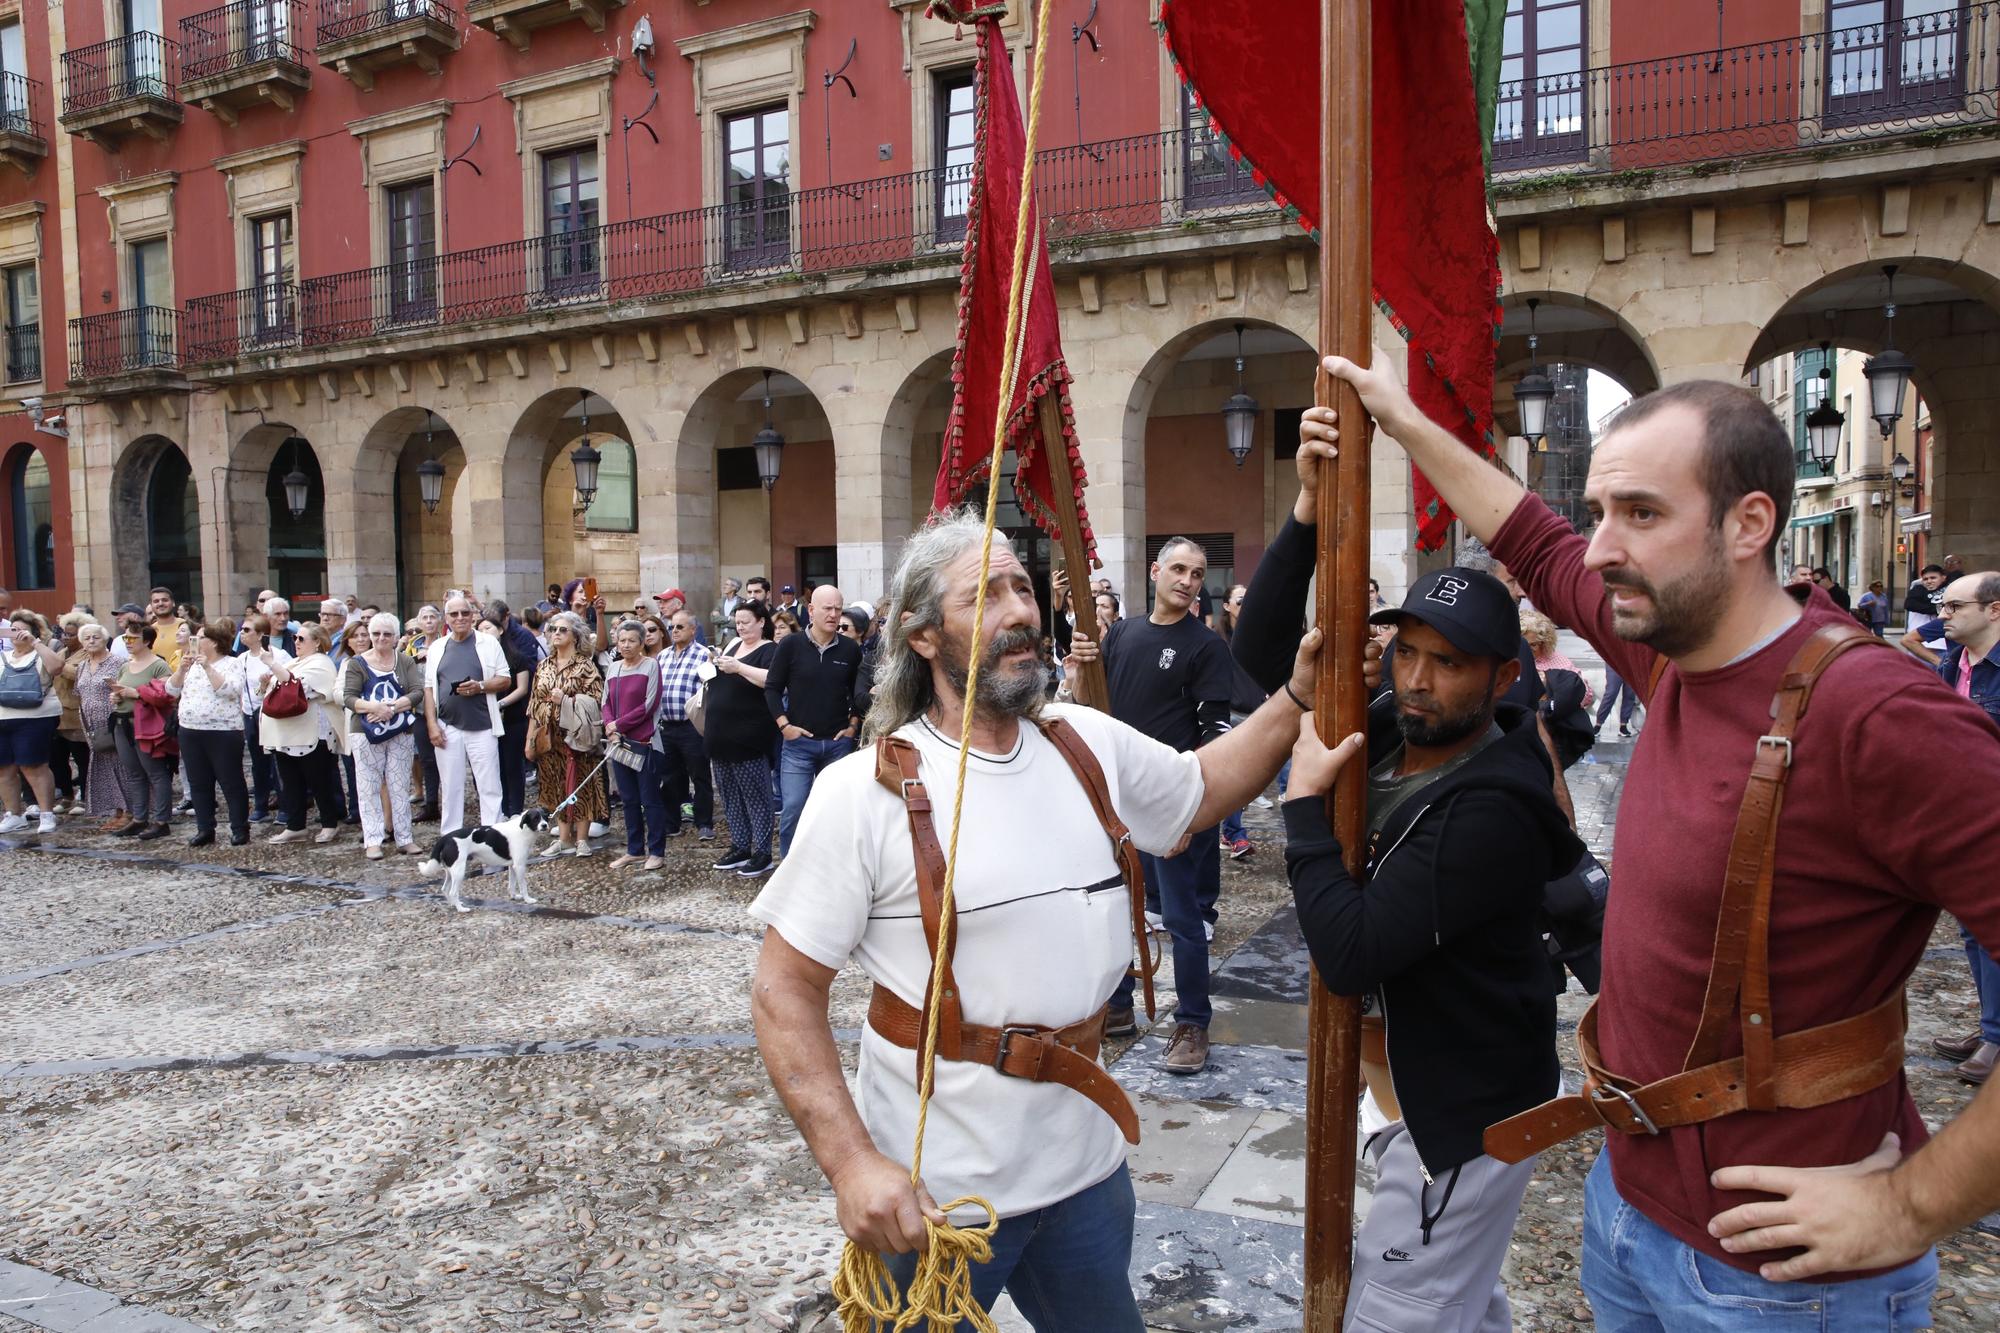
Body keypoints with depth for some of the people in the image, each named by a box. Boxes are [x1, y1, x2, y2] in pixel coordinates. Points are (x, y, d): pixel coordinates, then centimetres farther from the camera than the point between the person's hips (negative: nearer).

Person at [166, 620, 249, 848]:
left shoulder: (233, 664, -4)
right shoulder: (192, 664, 15)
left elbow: (230, 689, -20)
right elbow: (172, 689, 9)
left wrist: (208, 667, -23)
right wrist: (182, 668, -5)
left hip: (223, 733, -7)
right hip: (191, 732, 7)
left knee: (231, 782, -2)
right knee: (198, 784, 10)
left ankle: (240, 830, 5)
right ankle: (205, 830, 18)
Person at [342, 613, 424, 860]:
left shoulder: (406, 662, 8)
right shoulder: (357, 663, 4)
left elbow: (417, 693, -3)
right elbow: (348, 697, -4)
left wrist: (392, 707, -16)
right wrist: (373, 707, -21)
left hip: (401, 732, 1)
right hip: (366, 733, -1)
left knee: (399, 786, 5)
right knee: (369, 786, 0)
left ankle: (404, 838, 10)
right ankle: (372, 841, 4)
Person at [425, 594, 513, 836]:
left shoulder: (488, 643, 5)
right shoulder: (436, 648, 12)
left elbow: (506, 680, 4)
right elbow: (429, 688, 10)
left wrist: (480, 686, -14)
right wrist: (432, 724, 1)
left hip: (482, 727, -2)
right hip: (448, 728, 2)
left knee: (489, 788, -2)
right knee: (450, 788, 7)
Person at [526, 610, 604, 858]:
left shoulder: (585, 665, -3)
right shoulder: (544, 667, 13)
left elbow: (597, 699, -10)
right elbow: (535, 703, 13)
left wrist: (566, 700, -18)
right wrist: (530, 737, 10)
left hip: (575, 735, -5)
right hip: (549, 736, 5)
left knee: (579, 784, -1)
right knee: (555, 786, 8)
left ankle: (581, 839, 7)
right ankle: (563, 838, 16)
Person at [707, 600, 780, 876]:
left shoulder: (769, 650, -7)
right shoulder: (733, 645, 15)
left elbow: (772, 680, -26)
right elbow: (718, 682, 24)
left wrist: (739, 667, -28)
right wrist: (714, 663, 5)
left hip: (748, 737, -8)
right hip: (721, 736, 8)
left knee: (755, 796, -2)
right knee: (730, 796, 14)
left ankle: (762, 853, 3)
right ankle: (739, 847, 24)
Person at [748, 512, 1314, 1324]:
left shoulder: (1093, 746, -1)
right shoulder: (865, 791, -16)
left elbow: (1201, 788, 18)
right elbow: (785, 991, -13)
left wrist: (1298, 699, 5)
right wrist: (851, 1163, -22)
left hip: (1087, 1163, 5)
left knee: (1105, 1316, 24)